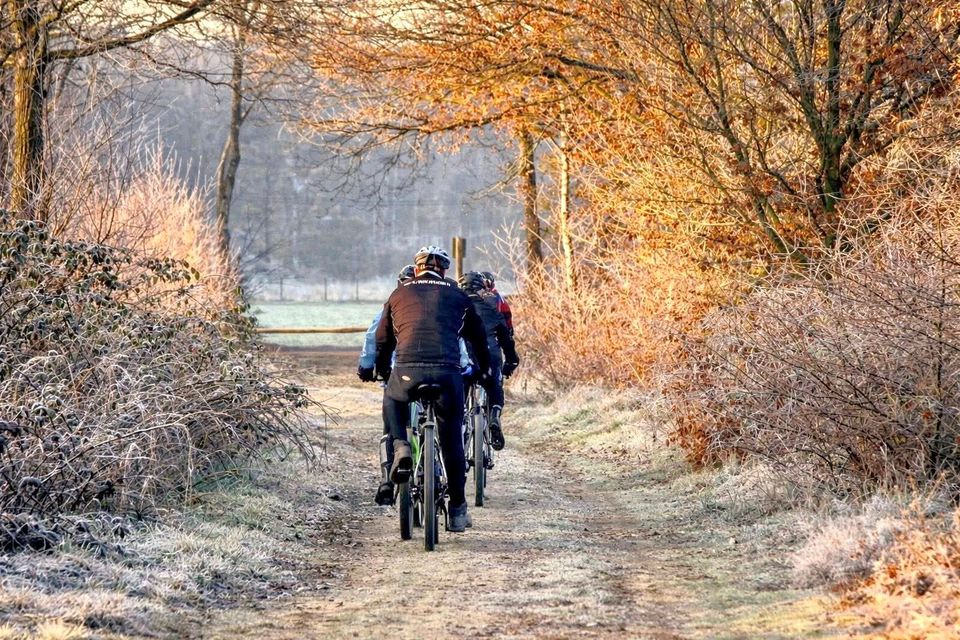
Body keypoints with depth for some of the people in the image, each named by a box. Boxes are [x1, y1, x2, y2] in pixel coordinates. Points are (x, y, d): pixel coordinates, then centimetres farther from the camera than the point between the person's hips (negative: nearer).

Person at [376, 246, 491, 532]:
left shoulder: (399, 294, 21)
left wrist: (383, 371, 47)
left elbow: (383, 340, 29)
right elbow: (478, 337, 31)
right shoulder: (457, 296, 21)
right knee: (452, 439, 14)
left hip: (407, 370, 0)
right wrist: (485, 370, 47)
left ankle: (400, 448, 10)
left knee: (392, 400, 34)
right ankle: (458, 509, 17)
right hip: (447, 373, 0)